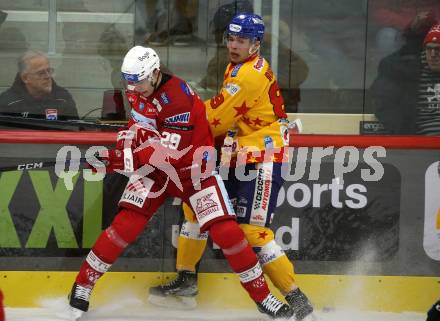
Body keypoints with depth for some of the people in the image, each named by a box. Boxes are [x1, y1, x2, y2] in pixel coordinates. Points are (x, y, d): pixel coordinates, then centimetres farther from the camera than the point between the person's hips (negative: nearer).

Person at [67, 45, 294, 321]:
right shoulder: (139, 91, -1)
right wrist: (127, 137, -2)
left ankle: (262, 295, 2)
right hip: (154, 167, 5)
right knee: (126, 224, -12)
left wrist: (123, 159, -36)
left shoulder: (179, 98, -27)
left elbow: (169, 151, -33)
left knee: (225, 231, -12)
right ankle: (83, 285, -4)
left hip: (193, 167, -5)